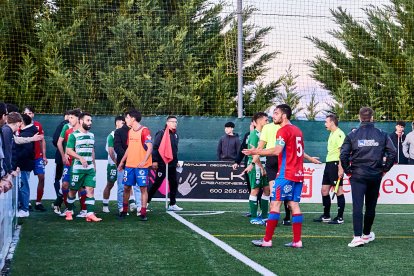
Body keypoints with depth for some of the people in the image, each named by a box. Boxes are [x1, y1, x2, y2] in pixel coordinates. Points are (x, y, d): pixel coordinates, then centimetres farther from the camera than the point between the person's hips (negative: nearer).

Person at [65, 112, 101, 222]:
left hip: (90, 168, 5)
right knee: (73, 190, 5)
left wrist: (94, 165, 20)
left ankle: (90, 214, -9)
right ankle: (69, 212, 22)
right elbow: (68, 151, -11)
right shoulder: (74, 135, -6)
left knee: (90, 189, -5)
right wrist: (80, 158, -21)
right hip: (77, 168, -5)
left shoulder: (91, 135, 14)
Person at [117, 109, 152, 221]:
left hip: (141, 165, -7)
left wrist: (144, 161, -26)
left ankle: (143, 213, 1)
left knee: (143, 188, -3)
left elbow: (150, 147, -16)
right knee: (126, 187, 8)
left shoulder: (144, 131, -10)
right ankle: (124, 210, 19)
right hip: (129, 165, 7)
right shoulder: (130, 132, 14)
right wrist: (122, 162, 20)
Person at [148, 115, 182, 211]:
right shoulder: (161, 133, -10)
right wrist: (154, 161, -18)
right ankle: (146, 202, 6)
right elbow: (155, 147, -14)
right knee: (157, 183, -3)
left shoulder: (175, 135, 13)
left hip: (172, 164, 7)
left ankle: (172, 204, 14)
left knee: (174, 184, 7)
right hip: (162, 164, -7)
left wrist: (176, 161, 20)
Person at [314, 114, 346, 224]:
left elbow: (342, 152, -18)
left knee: (339, 190, -4)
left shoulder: (339, 134, -12)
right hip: (328, 164, 10)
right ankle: (326, 216, 19)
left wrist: (340, 168, -22)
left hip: (336, 164, -10)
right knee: (324, 190, 10)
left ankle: (340, 218, 1)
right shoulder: (331, 134, 17)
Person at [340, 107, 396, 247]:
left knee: (357, 206, -6)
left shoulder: (352, 135, -2)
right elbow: (393, 153, -3)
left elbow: (343, 155, -8)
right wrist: (384, 169, 7)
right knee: (370, 207, 15)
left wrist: (348, 171, 3)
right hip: (375, 176, 2)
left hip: (357, 176, -2)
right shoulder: (382, 135, 1)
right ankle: (367, 234, 28)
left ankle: (358, 236, -18)